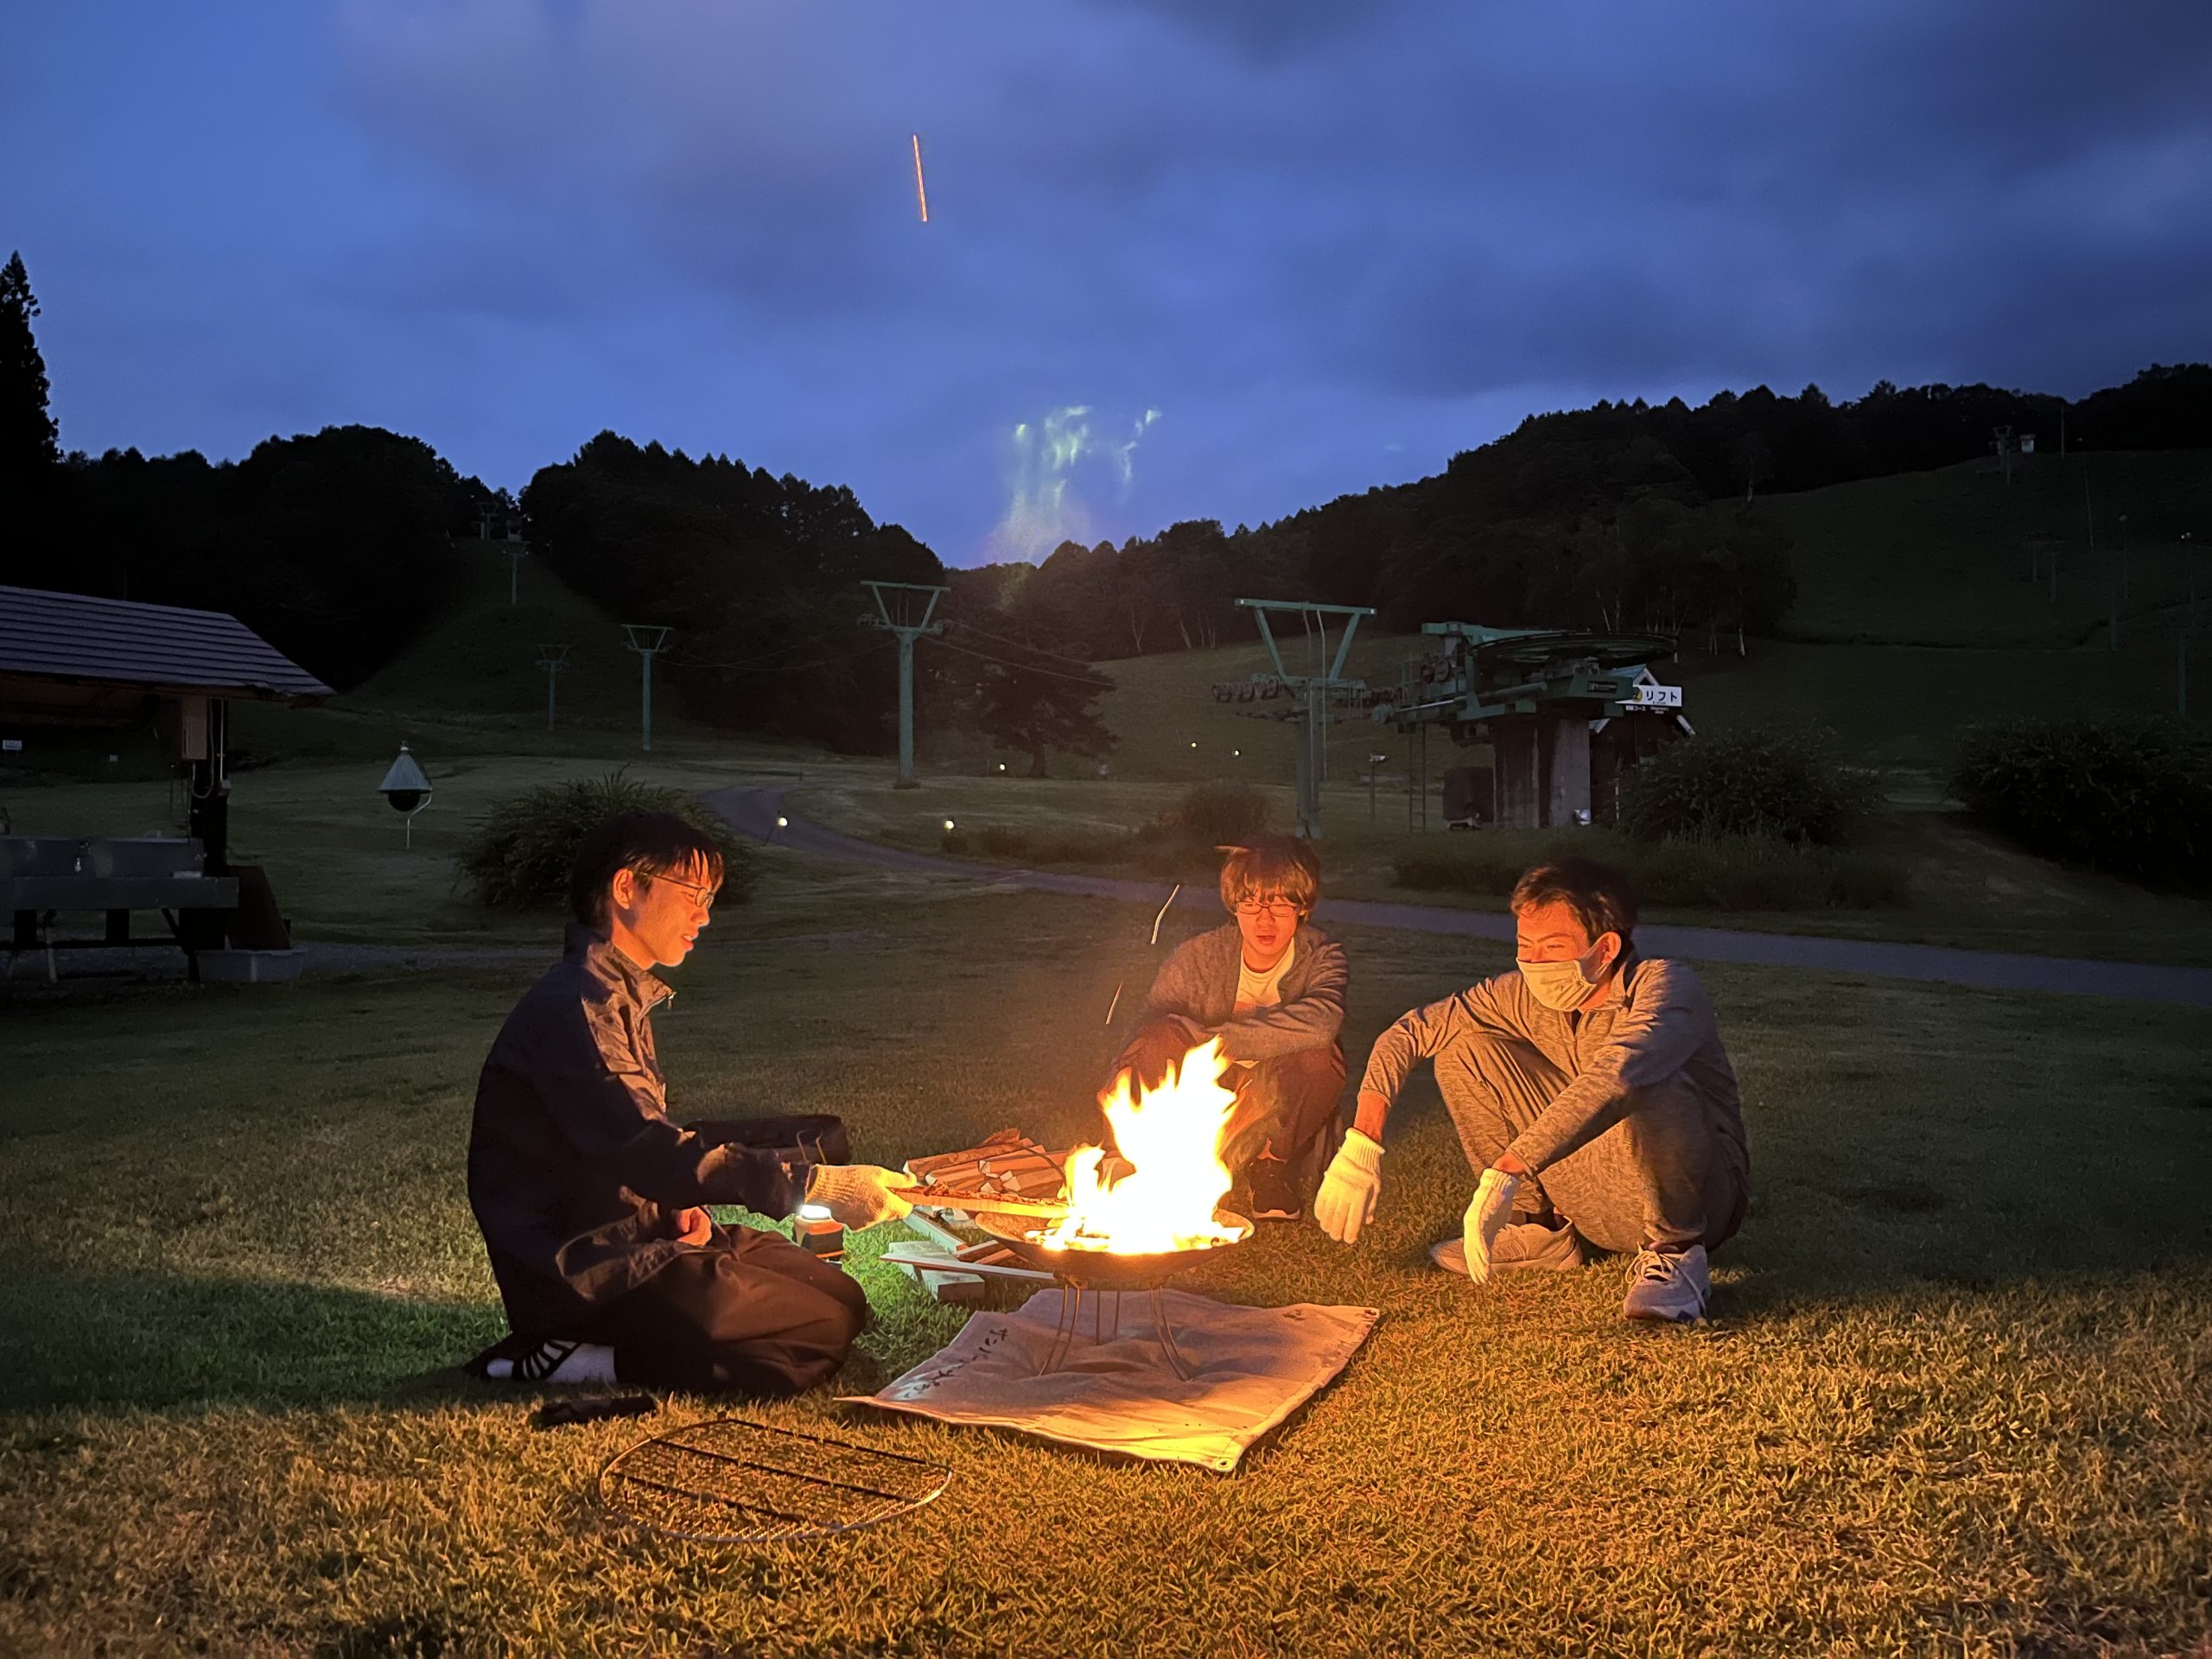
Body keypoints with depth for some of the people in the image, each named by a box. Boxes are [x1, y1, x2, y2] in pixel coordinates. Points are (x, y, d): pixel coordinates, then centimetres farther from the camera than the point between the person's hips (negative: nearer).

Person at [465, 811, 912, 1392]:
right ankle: (566, 1359, -9)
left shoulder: (621, 996, 15)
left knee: (841, 1298, 4)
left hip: (632, 1233, 10)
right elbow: (649, 1151, -28)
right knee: (817, 1334, -17)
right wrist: (816, 1185, -30)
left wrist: (677, 1203, -2)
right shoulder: (576, 1008, -19)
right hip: (572, 1271, -10)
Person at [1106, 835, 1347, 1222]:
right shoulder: (1199, 955, -12)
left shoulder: (1322, 957, -16)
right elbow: (1147, 1024, -13)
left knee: (1320, 1053, -31)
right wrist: (1120, 1080, -36)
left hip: (1283, 1114, 0)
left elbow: (1322, 1021, -38)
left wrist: (1214, 1040, -36)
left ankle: (1269, 1163, -6)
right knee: (1162, 1038, -27)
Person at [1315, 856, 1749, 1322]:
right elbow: (1412, 1030, -4)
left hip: (1700, 1193, -6)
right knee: (1466, 1047, -6)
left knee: (1646, 1089, -38)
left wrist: (1505, 1175, -51)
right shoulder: (1527, 993, -7)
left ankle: (1676, 1251, -12)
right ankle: (1542, 1228, 7)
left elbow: (1615, 1077, -44)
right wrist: (1362, 1140, -18)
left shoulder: (1664, 986, -25)